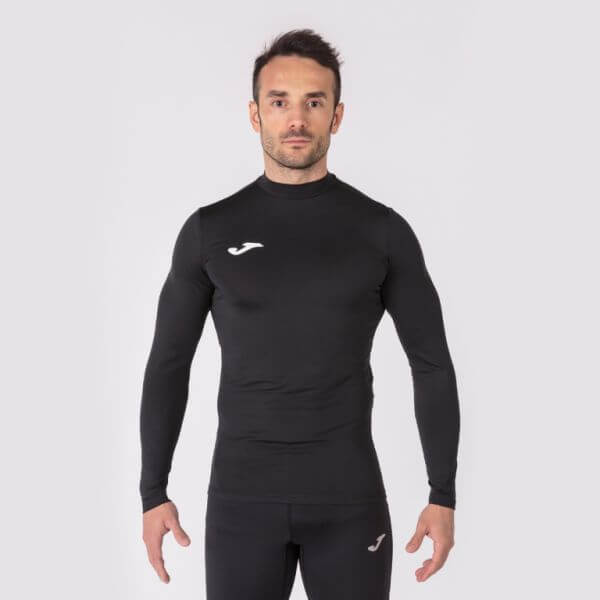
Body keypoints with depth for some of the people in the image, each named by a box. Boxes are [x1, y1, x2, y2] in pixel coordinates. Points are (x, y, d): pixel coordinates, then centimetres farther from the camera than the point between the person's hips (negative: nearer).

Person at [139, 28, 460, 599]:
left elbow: (431, 364, 3)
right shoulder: (210, 230, 2)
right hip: (242, 497, 1)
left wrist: (443, 495, -3)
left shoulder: (382, 231, 0)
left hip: (349, 497, 0)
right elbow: (168, 365, 6)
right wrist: (153, 492, 2)